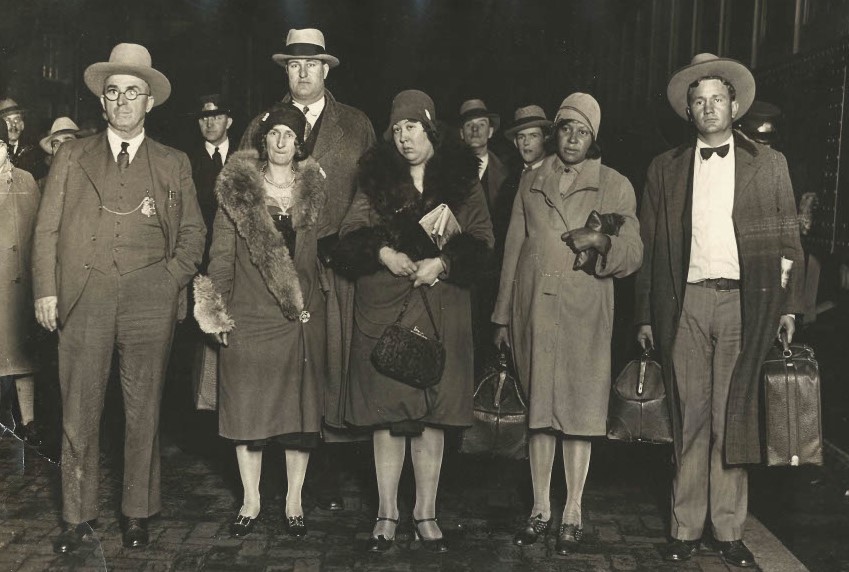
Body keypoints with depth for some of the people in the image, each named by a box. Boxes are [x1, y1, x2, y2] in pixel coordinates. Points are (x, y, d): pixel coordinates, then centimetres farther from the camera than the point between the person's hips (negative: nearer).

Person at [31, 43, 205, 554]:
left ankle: (139, 513, 18)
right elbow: (48, 228, 8)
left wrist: (170, 279, -3)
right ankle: (77, 516, 15)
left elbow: (193, 233, 12)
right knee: (79, 411, 2)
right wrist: (46, 290, -1)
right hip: (84, 297, 0)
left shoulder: (174, 164, 12)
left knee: (144, 412, 6)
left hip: (150, 299, 0)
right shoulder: (71, 156, 12)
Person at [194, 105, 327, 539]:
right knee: (247, 409, 3)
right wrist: (217, 309, -5)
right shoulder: (238, 189, 3)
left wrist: (315, 302, 4)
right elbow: (222, 254, 2)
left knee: (301, 408, 4)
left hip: (303, 318, 1)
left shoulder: (314, 190, 8)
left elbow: (325, 250, 12)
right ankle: (250, 502, 17)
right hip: (249, 316, -1)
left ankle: (294, 502, 17)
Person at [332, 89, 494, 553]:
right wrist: (382, 253, -13)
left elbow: (481, 240, 2)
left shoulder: (462, 178, 7)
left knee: (432, 413, 2)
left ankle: (426, 513, 14)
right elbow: (349, 238, 6)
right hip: (382, 309, 1)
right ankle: (387, 512, 13)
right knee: (385, 412, 1)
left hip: (441, 310, 0)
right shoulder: (376, 178, 10)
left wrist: (442, 263, -14)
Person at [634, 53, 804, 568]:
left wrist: (788, 304, 0)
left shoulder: (769, 163, 11)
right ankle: (686, 529, 11)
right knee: (689, 419, 3)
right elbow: (649, 245, 9)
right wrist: (645, 314, 4)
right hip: (684, 303, 1)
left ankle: (730, 530, 11)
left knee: (734, 419, 2)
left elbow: (789, 239, 9)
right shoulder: (666, 168, 12)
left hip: (745, 303, 0)